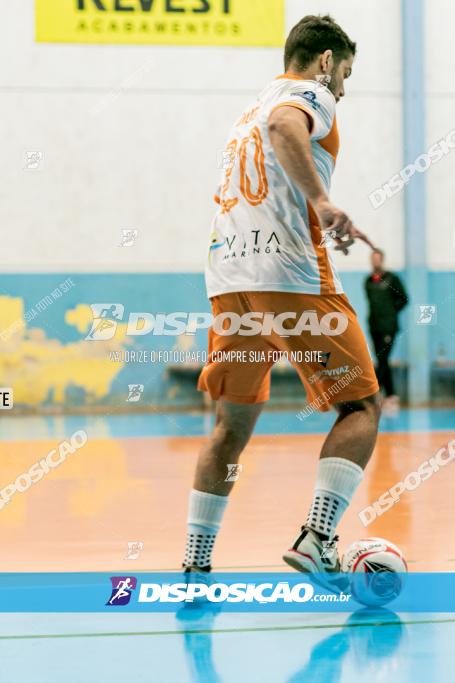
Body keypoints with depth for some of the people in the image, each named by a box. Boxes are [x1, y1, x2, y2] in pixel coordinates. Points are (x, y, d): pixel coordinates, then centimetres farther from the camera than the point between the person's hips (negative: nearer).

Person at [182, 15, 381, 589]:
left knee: (233, 424, 13)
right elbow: (285, 128, -20)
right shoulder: (310, 93, 3)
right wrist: (322, 202, -31)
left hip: (228, 278, 8)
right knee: (361, 406, 0)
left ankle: (195, 564, 9)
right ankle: (316, 537, -16)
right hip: (289, 276, -8)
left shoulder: (252, 109, 28)